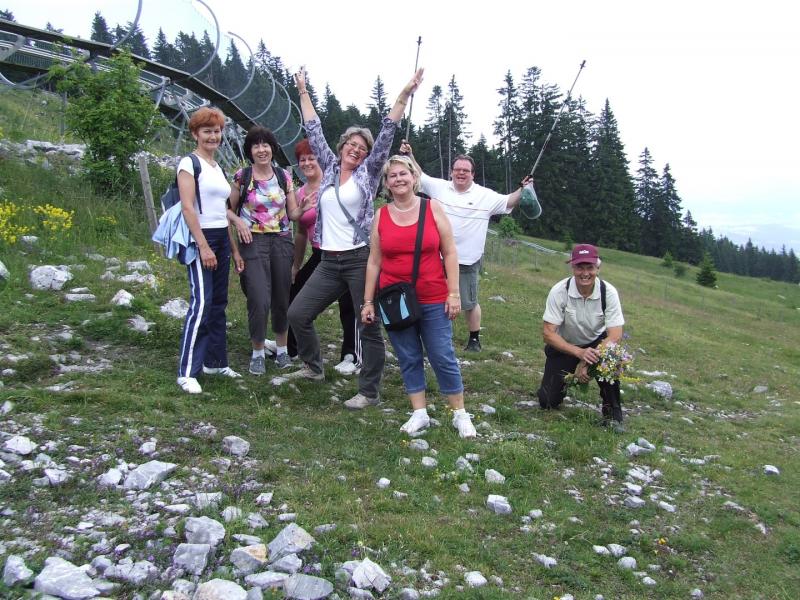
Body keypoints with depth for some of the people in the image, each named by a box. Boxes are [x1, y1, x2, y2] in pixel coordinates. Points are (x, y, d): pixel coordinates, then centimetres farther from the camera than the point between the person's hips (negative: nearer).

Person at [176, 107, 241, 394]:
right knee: (201, 303, -14)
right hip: (200, 239, -8)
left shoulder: (218, 168, 18)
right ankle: (187, 372, -10)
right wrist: (204, 246, -20)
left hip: (221, 239, 8)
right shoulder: (189, 163, -6)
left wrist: (234, 249, 17)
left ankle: (215, 362, 21)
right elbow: (187, 208, -14)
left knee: (218, 303, 11)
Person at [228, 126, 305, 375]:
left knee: (282, 298, 8)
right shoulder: (241, 177, -1)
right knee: (259, 300, -11)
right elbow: (229, 210, 6)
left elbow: (293, 213, 9)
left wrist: (305, 207, -11)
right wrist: (238, 221, -14)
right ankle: (257, 353, 8)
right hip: (253, 242, -3)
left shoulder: (284, 176, 7)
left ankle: (282, 349, 26)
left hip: (282, 241, 3)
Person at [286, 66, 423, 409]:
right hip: (329, 262, 5)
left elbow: (387, 132, -3)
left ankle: (369, 391, 9)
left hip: (360, 259, -4)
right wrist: (303, 92, 21)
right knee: (297, 313, 4)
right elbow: (314, 131, 17)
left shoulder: (368, 173, 3)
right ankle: (313, 367, 26)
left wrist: (404, 95, -8)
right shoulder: (330, 168, 12)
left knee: (368, 326, -1)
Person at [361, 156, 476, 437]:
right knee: (408, 359, 9)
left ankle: (460, 414, 16)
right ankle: (420, 414, 21)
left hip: (433, 301, -2)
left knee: (443, 357, 2)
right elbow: (374, 262, 6)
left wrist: (454, 293, -6)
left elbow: (449, 253, -1)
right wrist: (368, 302, 5)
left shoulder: (432, 207, -1)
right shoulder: (380, 216, 3)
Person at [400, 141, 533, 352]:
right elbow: (419, 176, 10)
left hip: (467, 262, -2)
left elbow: (508, 202, -2)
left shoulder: (485, 196, -2)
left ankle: (475, 340, 23)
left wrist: (522, 190, -18)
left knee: (469, 303, 7)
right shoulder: (439, 187, 3)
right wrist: (410, 156, 0)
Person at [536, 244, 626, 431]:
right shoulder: (559, 291, -22)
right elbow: (548, 334, -23)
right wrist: (580, 353, -37)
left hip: (596, 344, 0)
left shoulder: (609, 292, -20)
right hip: (563, 347, 0)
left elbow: (615, 336, -24)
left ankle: (612, 413, -15)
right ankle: (563, 380, 27)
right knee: (548, 402, -9)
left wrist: (586, 362, -35)